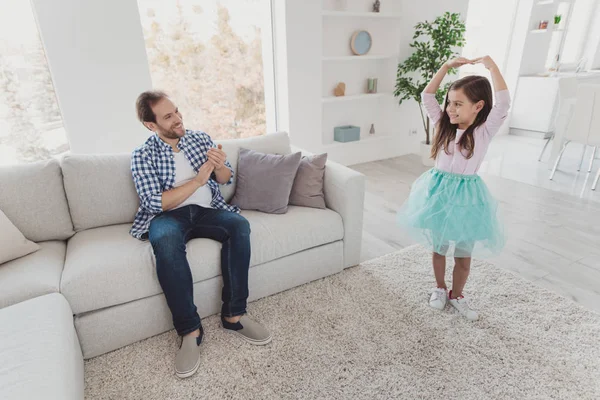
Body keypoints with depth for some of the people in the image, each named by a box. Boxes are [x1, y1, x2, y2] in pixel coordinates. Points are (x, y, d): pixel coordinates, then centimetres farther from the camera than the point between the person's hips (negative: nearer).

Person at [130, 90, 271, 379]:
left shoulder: (201, 138, 10)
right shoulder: (142, 156, -1)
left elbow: (226, 180, 11)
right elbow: (155, 203, -12)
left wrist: (219, 166, -13)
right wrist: (197, 180, -17)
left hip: (207, 210, 3)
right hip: (168, 216, -3)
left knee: (239, 225, -29)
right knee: (165, 240, -38)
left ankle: (233, 315, -22)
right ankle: (190, 330, -27)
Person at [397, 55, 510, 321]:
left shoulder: (485, 130, -10)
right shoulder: (444, 125, 0)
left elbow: (503, 102, -24)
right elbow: (427, 96, -2)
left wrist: (490, 65, -19)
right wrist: (447, 66, -6)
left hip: (466, 195, -3)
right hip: (439, 191, 3)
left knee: (464, 254, 12)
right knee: (438, 247, 17)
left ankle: (456, 295, 35)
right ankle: (440, 288, 39)